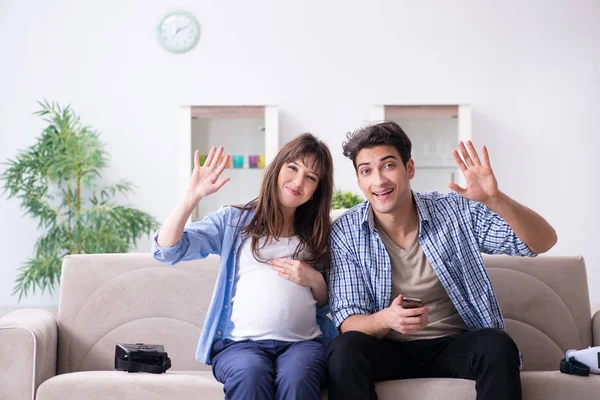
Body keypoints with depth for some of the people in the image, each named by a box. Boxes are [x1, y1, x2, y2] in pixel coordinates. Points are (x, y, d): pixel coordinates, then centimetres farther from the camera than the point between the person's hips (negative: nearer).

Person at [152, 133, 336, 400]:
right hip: (240, 342, -1)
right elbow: (167, 250, 0)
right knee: (250, 376, -38)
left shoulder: (318, 235, 19)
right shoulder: (233, 220, 12)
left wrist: (315, 280, 1)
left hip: (303, 342, 1)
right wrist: (192, 197, -11)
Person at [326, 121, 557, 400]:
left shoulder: (456, 212, -7)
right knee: (344, 350, -32)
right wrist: (385, 320, -33)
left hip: (457, 346, 1)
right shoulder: (345, 232, -7)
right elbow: (347, 322, -8)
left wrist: (495, 200, -29)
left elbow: (543, 241, -10)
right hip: (389, 351, 0)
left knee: (497, 346, -31)